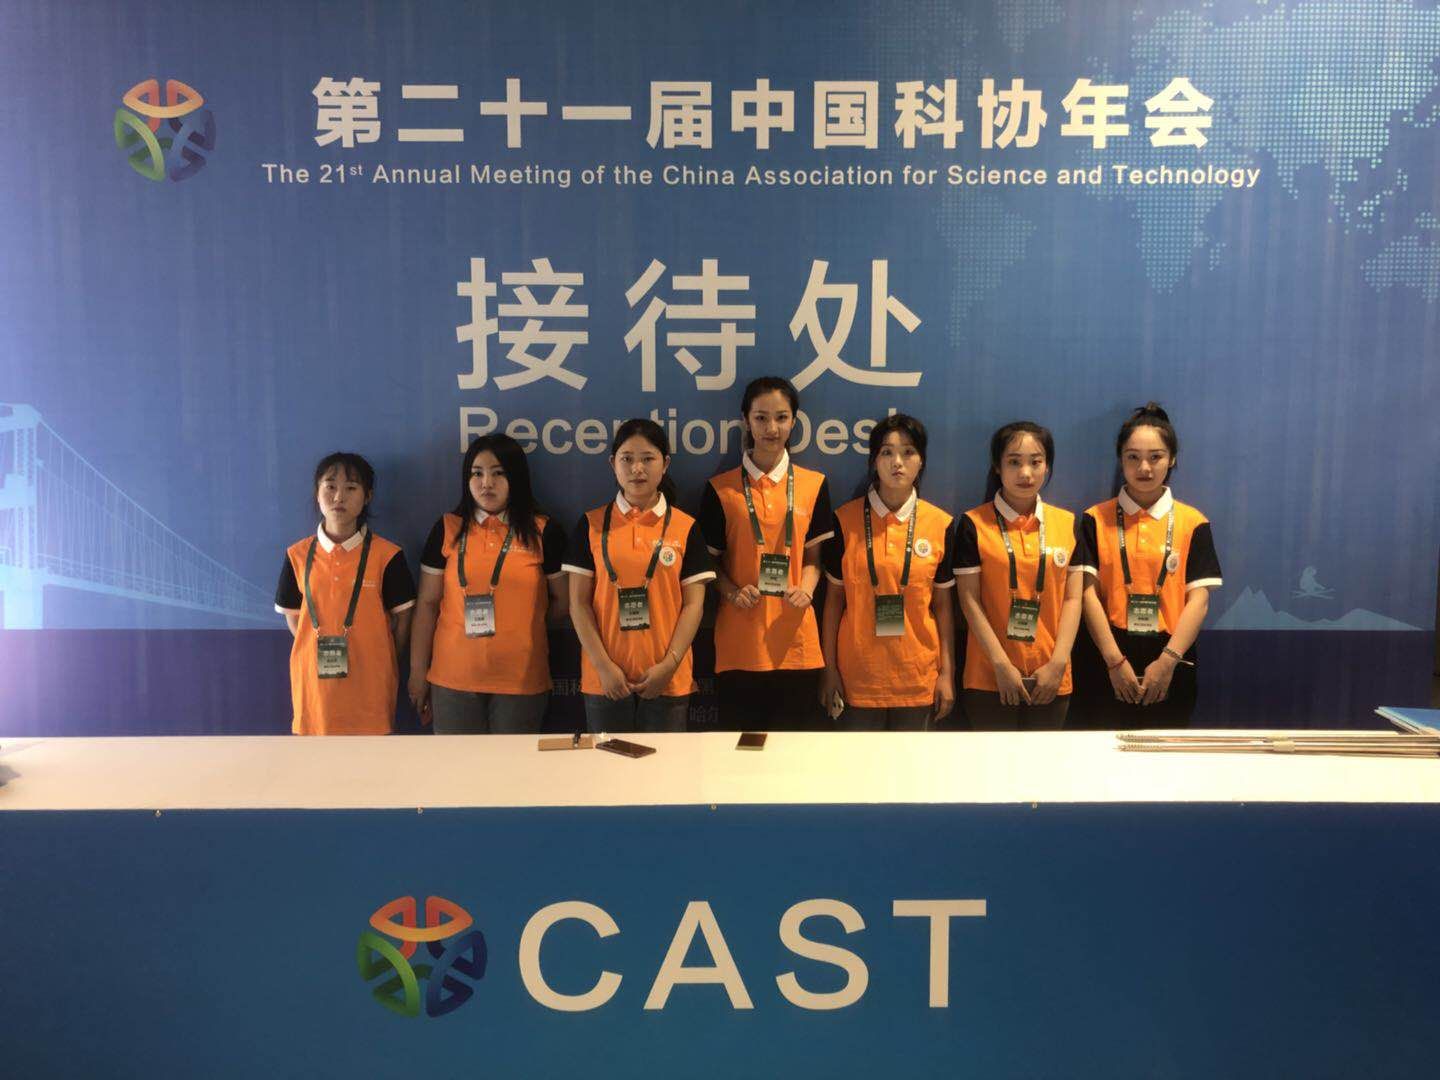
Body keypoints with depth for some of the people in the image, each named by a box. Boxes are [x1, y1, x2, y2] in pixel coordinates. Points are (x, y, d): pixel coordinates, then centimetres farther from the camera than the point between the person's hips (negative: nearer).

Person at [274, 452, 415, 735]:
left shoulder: (386, 555, -5)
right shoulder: (298, 555, 3)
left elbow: (402, 617, 0)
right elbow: (293, 617, 9)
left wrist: (381, 661, -1)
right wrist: (321, 655, 2)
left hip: (368, 681, -2)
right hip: (315, 678, 2)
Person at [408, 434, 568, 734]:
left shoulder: (543, 531, -1)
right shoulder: (447, 529, 4)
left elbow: (564, 601, 6)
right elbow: (427, 604, 5)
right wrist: (418, 672, 4)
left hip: (521, 678, -1)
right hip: (453, 677, 1)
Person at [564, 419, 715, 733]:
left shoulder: (686, 527, 2)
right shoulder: (591, 525, 3)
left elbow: (693, 604, 0)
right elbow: (579, 603, 1)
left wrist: (669, 665, -10)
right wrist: (603, 665, -8)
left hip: (668, 678, 0)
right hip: (604, 678, 0)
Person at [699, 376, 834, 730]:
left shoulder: (813, 485, 6)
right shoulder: (720, 489, 2)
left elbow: (814, 557, 10)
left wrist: (805, 590, -10)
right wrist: (732, 592, -11)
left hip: (795, 640, 1)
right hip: (739, 639, -1)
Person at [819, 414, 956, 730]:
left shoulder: (941, 525, 0)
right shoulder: (845, 520, -2)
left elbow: (942, 604, 4)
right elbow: (834, 598, 2)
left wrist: (947, 673, 3)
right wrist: (829, 668, 1)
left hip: (918, 677, 1)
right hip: (857, 675, -1)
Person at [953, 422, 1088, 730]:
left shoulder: (1067, 523, 7)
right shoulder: (973, 524, -3)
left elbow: (1073, 598, 4)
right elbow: (970, 601, -6)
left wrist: (1058, 663, -6)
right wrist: (1001, 664, -11)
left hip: (1050, 677, 3)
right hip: (989, 676, -2)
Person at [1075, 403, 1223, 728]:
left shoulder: (1193, 523, 3)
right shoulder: (1096, 520, 1)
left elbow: (1199, 598, -2)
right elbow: (1089, 593, -5)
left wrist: (1167, 661, -12)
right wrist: (1115, 660, -13)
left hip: (1171, 665, 1)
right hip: (1108, 662, 0)